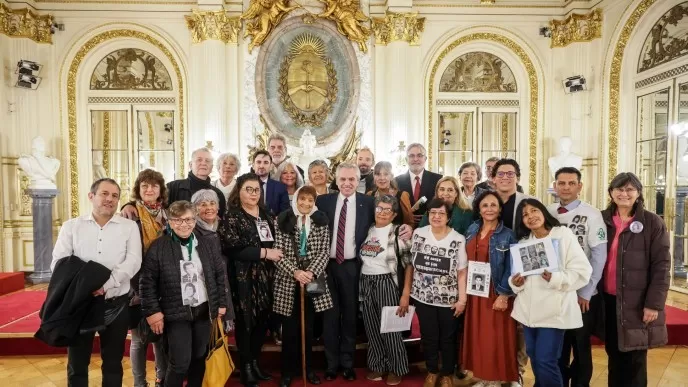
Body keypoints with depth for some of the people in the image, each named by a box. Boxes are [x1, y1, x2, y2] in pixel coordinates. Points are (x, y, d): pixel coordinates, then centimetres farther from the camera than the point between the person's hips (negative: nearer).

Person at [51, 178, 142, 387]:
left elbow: (133, 261, -9)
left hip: (116, 303, 0)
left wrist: (106, 283, -23)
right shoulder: (71, 226, 4)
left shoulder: (129, 227, 1)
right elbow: (58, 262, -3)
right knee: (77, 363, 13)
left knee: (113, 363, 13)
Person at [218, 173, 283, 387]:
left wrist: (276, 253, 1)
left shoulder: (266, 214, 11)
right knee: (245, 321, 6)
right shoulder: (232, 217, -6)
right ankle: (245, 367, 24)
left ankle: (255, 361, 31)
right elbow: (232, 248, -18)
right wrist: (264, 252, -18)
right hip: (243, 277, -5)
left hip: (265, 275, 5)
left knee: (263, 320, 12)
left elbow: (275, 240, 20)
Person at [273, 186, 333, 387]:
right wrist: (295, 272, -19)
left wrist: (311, 272, -16)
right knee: (289, 328, 7)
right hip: (288, 281, -1)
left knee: (308, 327, 11)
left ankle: (308, 368, 29)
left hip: (313, 280, 1)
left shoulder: (321, 221, 2)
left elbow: (325, 252, -2)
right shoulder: (284, 220, -3)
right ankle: (288, 371, 25)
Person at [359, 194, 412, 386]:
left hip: (387, 284, -5)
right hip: (366, 284, 5)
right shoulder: (368, 230, 6)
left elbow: (408, 264, -10)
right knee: (372, 328, 13)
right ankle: (377, 366, 32)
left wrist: (405, 294, -15)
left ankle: (396, 369, 28)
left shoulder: (398, 233, -9)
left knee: (390, 328, 6)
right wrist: (361, 285, 6)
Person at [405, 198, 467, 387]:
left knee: (448, 339, 12)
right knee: (428, 337, 13)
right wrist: (406, 291, 2)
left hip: (449, 299, -1)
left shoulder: (458, 239, -8)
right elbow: (411, 265, 3)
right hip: (423, 297, 1)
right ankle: (432, 372, 37)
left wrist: (462, 299, -8)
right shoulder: (418, 234, -4)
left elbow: (462, 272, -5)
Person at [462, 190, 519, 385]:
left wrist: (504, 295, -14)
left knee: (496, 338, 3)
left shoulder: (507, 235, -8)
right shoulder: (472, 230, 5)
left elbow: (510, 268, -10)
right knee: (477, 336, 12)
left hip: (496, 294, -4)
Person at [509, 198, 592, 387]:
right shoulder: (523, 242, 11)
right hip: (529, 309, 5)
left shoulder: (564, 235, -4)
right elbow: (515, 274, 14)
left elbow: (582, 271, -10)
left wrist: (555, 279, -24)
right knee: (534, 358, 16)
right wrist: (515, 282, -7)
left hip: (554, 309, -5)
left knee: (546, 361, -4)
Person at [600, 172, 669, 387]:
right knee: (614, 355, 16)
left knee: (634, 359, 6)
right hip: (607, 300, 3)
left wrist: (654, 303, -11)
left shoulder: (653, 223, -5)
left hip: (636, 302, -3)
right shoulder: (602, 219, 3)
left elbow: (661, 266, -7)